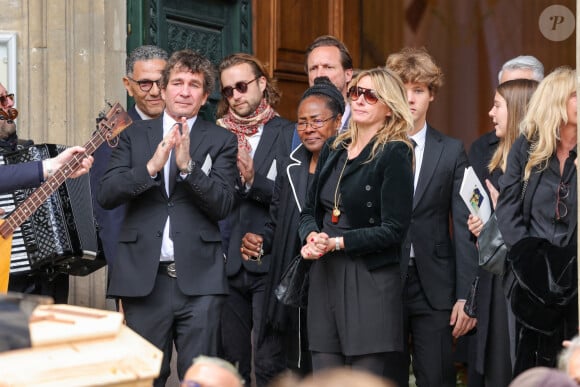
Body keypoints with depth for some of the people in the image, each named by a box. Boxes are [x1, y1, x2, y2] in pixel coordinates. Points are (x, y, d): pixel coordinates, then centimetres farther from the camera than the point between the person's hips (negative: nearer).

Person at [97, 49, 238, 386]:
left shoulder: (222, 140, 7)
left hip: (198, 280, -1)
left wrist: (188, 166, -18)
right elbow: (106, 195, 0)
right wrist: (151, 167, -15)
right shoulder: (135, 135, 11)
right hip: (144, 278, 1)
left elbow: (223, 204, -4)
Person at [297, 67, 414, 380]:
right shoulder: (333, 149, 13)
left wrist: (337, 243, -14)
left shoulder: (394, 153, -6)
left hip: (370, 282, -6)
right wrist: (311, 236, -5)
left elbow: (393, 229, -11)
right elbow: (310, 210, 17)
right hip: (324, 278, 6)